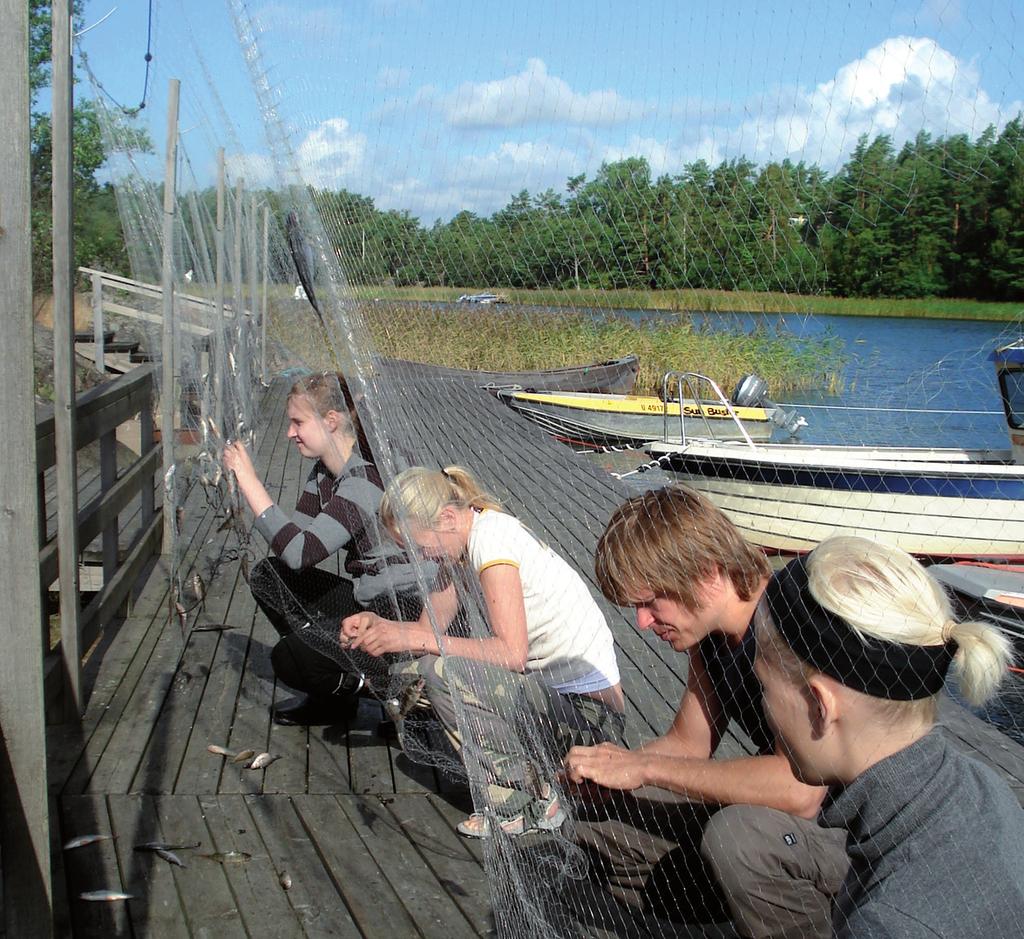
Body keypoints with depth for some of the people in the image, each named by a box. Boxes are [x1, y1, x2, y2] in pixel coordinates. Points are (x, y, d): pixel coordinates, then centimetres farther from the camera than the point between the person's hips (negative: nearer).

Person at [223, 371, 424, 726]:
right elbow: (296, 535, 4)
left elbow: (300, 553, -30)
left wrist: (250, 481, -25)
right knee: (267, 576, 5)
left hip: (403, 613, -10)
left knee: (288, 658, -18)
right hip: (365, 598, 10)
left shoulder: (365, 478, -23)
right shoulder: (324, 471, 7)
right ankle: (331, 693, 11)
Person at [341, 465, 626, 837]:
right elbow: (432, 627, 6)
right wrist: (379, 625, -12)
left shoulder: (491, 537, -21)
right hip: (548, 686, 10)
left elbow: (512, 653, -29)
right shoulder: (465, 541, 6)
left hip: (591, 709, -10)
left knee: (437, 670, -22)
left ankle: (527, 803, -8)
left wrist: (413, 638, -25)